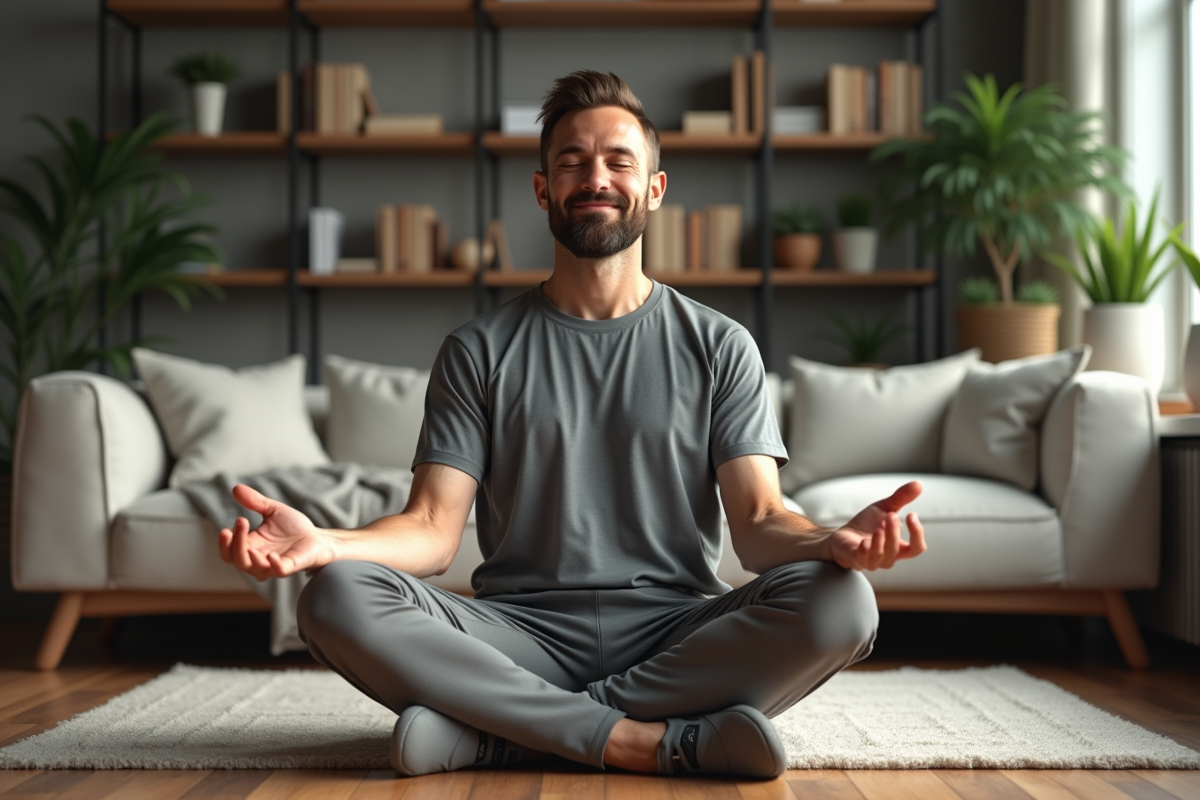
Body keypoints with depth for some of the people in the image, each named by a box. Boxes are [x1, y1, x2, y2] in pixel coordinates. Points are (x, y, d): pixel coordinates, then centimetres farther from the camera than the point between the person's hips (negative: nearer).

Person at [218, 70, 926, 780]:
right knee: (338, 597, -26)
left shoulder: (720, 347, 9)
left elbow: (758, 521, -1)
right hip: (522, 636, 0)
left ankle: (498, 731, -24)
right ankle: (646, 740, -26)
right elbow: (433, 529, 1)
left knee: (839, 601, -30)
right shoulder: (479, 352, 10)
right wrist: (326, 543, -22)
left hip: (676, 633, 1)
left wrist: (834, 541, -25)